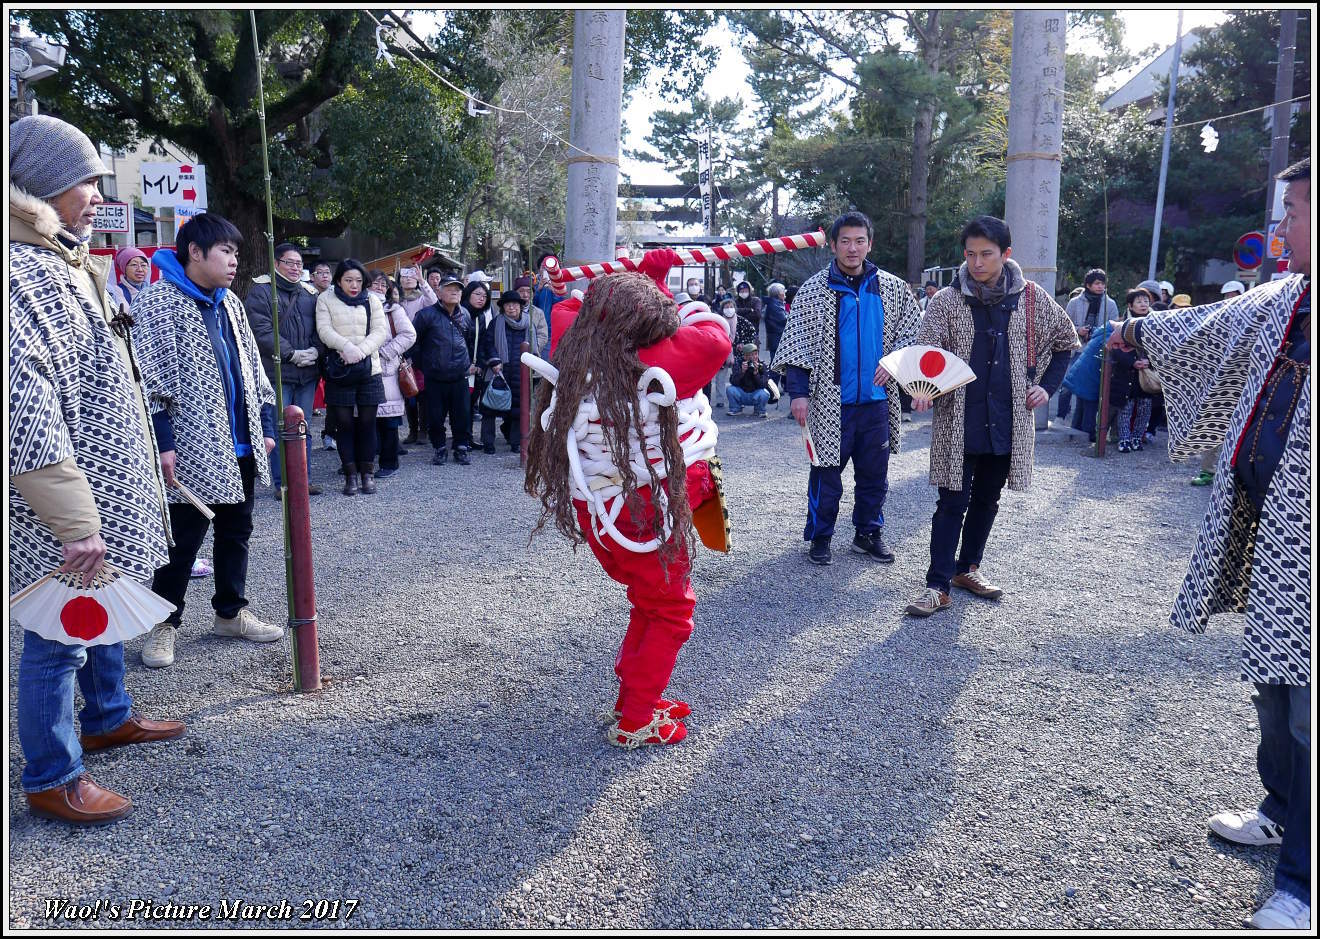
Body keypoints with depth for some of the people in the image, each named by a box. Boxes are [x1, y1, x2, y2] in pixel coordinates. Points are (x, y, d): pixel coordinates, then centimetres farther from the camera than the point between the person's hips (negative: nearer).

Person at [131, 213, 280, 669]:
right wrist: (162, 442, -18)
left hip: (240, 446, 7)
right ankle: (164, 624, 17)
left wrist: (265, 425, 12)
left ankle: (231, 613, 29)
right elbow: (148, 377, -14)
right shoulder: (157, 301, -9)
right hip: (193, 450, -7)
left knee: (236, 530, 15)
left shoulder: (229, 303, 14)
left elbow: (253, 368, 18)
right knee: (182, 539, 1)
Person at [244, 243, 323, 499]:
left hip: (307, 372, 6)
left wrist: (314, 351, -5)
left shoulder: (308, 294, 16)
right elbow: (262, 331, -12)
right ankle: (281, 483, 3)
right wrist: (293, 354, -15)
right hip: (276, 371, -5)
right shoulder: (261, 292, -3)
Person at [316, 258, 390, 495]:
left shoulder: (372, 300, 9)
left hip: (369, 370, 1)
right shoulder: (326, 299, 6)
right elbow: (324, 329, -6)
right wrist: (347, 347, -22)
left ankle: (367, 473, 12)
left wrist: (360, 350, -16)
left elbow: (380, 331, 0)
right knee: (345, 424, 1)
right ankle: (351, 475, 8)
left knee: (367, 423, 3)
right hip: (338, 371, -1)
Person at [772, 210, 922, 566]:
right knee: (827, 473, 3)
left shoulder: (892, 288, 6)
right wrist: (798, 391, -12)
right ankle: (820, 537, 17)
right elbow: (796, 344, -4)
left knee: (874, 473, 11)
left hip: (876, 400, 3)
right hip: (831, 402, -3)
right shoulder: (813, 290, -2)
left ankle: (868, 533, 26)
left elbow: (911, 335, 14)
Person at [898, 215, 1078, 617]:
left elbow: (1064, 340, 15)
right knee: (953, 501, -2)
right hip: (959, 421, -3)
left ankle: (968, 568, 30)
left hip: (1007, 421, 3)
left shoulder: (1031, 297, 1)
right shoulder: (947, 301, -6)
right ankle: (939, 585, 1)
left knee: (987, 498, 15)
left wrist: (1047, 386, 5)